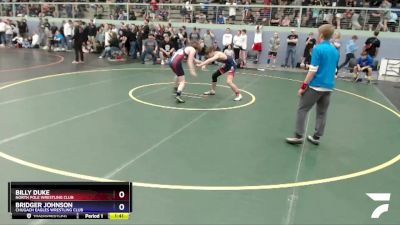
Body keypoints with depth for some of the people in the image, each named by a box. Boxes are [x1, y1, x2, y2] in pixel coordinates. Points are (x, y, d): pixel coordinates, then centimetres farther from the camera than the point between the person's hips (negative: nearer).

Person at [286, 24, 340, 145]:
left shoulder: (318, 49, -12)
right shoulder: (336, 51, 10)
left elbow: (313, 70, -17)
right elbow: (334, 70, 18)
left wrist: (303, 86, -13)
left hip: (316, 86, -7)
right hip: (328, 87, 7)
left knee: (302, 109, 3)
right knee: (322, 113, 12)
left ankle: (298, 136, 2)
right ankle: (316, 137, 17)